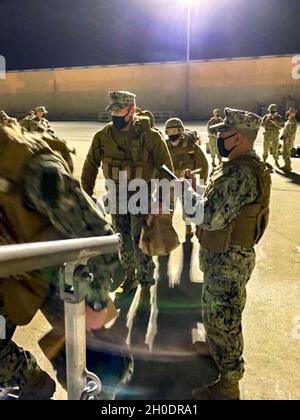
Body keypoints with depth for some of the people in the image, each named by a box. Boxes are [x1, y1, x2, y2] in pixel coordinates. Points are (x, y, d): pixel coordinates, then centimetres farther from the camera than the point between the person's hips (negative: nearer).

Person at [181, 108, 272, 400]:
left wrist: (186, 190, -16)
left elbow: (210, 217, -30)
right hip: (224, 256, 10)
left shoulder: (240, 174, -28)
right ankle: (219, 353, 52)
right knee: (215, 314, 28)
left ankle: (228, 385, 24)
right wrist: (195, 189, 2)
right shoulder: (246, 166, 7)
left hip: (227, 261, -10)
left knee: (222, 321, 5)